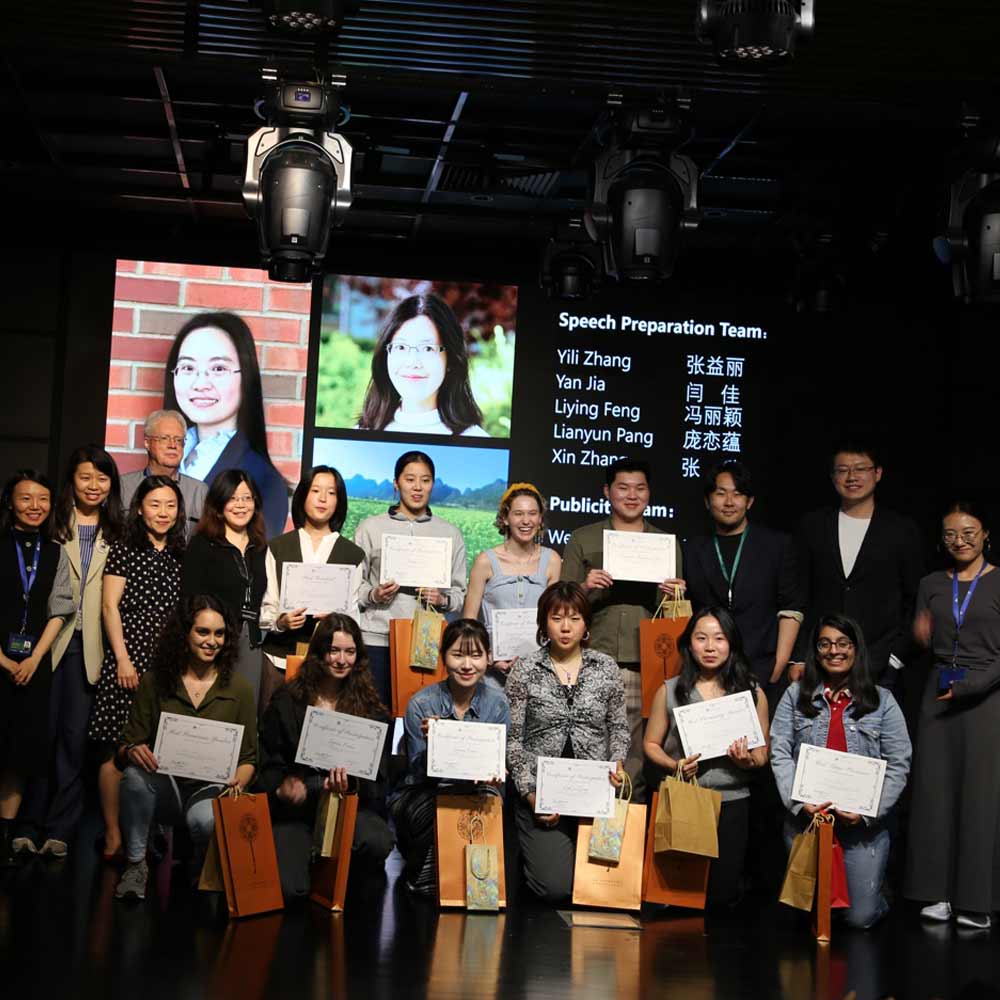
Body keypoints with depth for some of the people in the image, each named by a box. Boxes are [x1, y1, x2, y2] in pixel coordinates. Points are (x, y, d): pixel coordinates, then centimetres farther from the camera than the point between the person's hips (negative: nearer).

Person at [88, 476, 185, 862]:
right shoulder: (124, 550, 1)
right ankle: (113, 836, 2)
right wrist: (123, 659, -8)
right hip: (130, 659, -4)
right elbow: (109, 607, -2)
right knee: (117, 749, -5)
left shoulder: (181, 555, 14)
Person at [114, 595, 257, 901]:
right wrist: (132, 750, -22)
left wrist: (238, 782, -18)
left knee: (205, 819, -35)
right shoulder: (155, 681, 2)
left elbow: (248, 758, 5)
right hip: (163, 789, 1)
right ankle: (136, 864, -15)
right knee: (136, 771, -32)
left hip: (211, 789, -1)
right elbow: (126, 745, 3)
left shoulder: (239, 689, 2)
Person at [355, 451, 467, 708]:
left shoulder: (450, 533, 13)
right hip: (376, 638, -1)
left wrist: (442, 599, -7)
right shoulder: (371, 528, 9)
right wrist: (373, 595, -11)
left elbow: (460, 592, 12)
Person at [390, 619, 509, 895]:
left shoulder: (497, 704, -2)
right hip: (418, 796, -2)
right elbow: (420, 773, -9)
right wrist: (430, 744, -32)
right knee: (438, 813, -35)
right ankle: (421, 879, -7)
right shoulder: (421, 704, -9)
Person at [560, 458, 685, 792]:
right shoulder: (583, 540, 11)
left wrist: (675, 596, -2)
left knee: (639, 755, -1)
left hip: (647, 664, 2)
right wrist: (585, 588, -10)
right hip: (595, 661, -1)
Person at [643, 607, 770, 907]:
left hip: (731, 803, 0)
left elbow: (762, 755, 8)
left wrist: (747, 761, -15)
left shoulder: (753, 693, 3)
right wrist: (674, 765, -12)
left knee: (721, 892, 2)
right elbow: (651, 744, 8)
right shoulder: (669, 691, 3)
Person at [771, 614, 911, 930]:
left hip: (865, 822, -1)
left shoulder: (882, 700, 3)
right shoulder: (795, 695, 6)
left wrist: (868, 812, -13)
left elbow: (899, 765, -2)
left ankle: (877, 899, 30)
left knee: (861, 916, -4)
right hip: (806, 817, 1)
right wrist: (799, 803, -15)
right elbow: (780, 754, -1)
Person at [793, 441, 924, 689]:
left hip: (879, 668, -1)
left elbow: (913, 603, 6)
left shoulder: (903, 530, 5)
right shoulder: (813, 526, 10)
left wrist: (896, 657, -2)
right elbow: (799, 597, 10)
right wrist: (798, 658, 4)